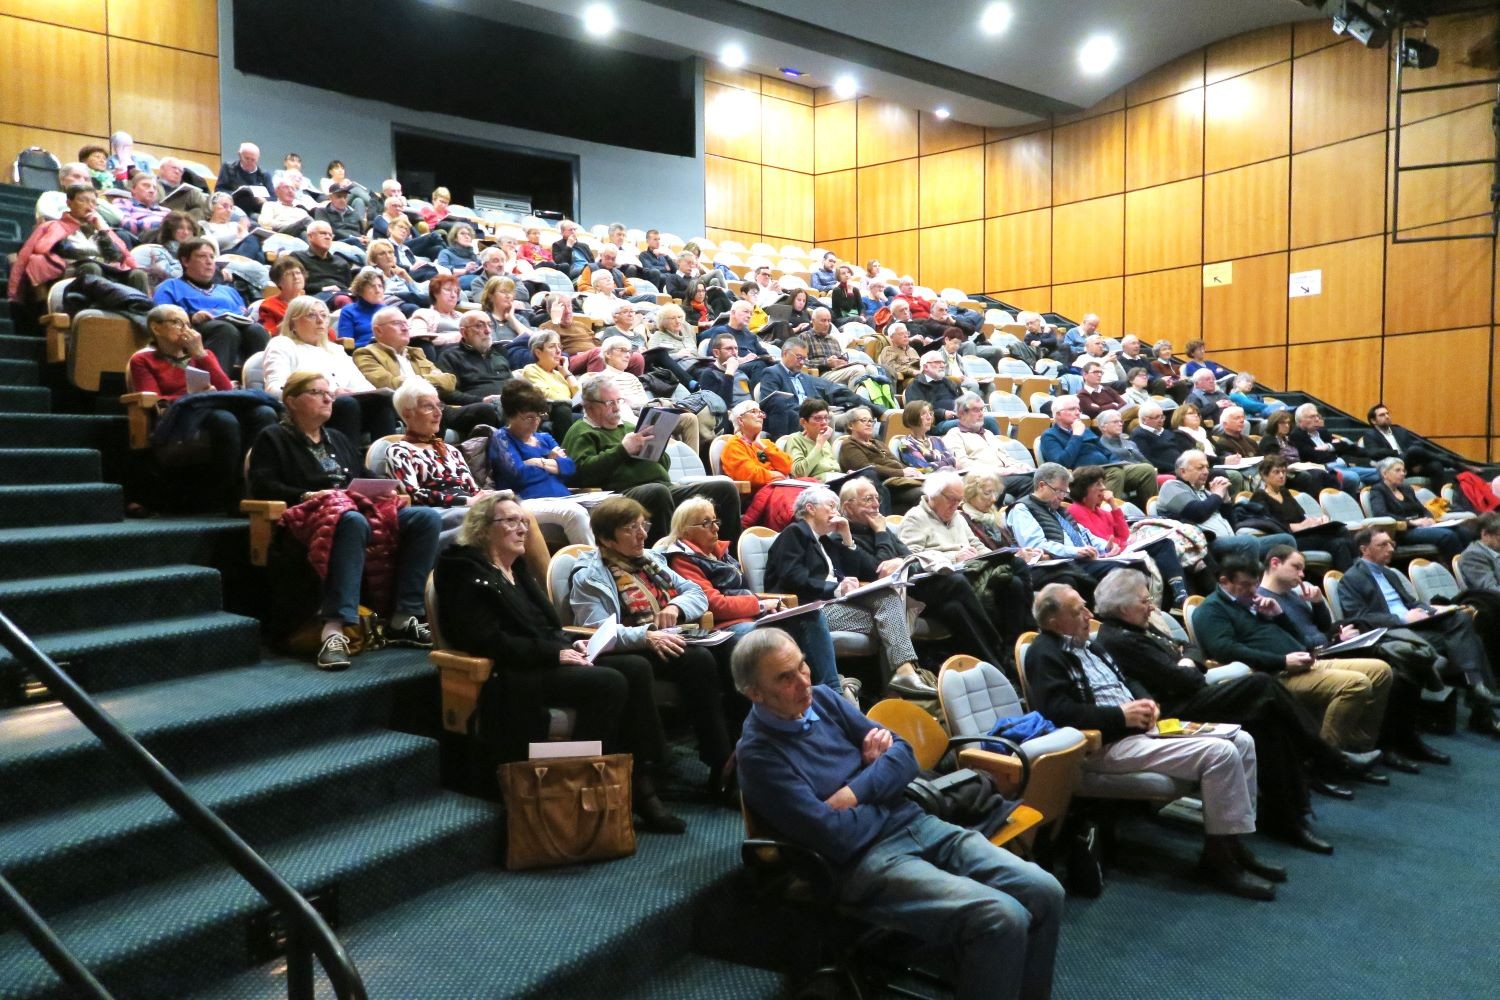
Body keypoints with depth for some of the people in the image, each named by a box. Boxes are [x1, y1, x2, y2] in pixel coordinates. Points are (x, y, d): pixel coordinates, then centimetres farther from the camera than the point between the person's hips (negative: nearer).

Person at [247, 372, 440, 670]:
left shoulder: (338, 439, 33)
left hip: (362, 508, 7)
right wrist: (308, 496, -15)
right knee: (351, 520, -44)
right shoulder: (273, 438, 14)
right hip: (311, 513, -7)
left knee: (427, 517, -19)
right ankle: (334, 630, -53)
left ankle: (403, 619, -24)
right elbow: (263, 487, -1)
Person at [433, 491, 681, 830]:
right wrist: (556, 653, -17)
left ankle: (641, 785, -17)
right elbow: (489, 642, -15)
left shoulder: (518, 569, 22)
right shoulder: (467, 574, -4)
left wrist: (571, 644, 3)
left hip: (547, 662, 9)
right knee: (609, 682, -29)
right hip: (510, 678, -8)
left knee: (637, 668, -14)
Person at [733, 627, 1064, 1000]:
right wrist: (881, 791, -2)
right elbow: (836, 839, -18)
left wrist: (855, 792, -9)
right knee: (1002, 919, -26)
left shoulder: (822, 699, 8)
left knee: (1044, 892, -9)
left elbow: (903, 754, 7)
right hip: (863, 860, -7)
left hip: (916, 825, 7)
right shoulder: (759, 754, -13)